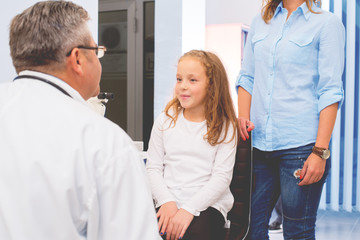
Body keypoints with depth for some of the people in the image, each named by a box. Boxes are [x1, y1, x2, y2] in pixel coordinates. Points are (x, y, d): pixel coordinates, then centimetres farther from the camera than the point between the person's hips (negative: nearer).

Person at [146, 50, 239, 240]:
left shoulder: (225, 127, 2)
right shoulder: (165, 121, 9)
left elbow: (222, 177, -5)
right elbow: (153, 167, 8)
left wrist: (189, 209, -15)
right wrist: (167, 201, -8)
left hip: (208, 203, -2)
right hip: (168, 201, 2)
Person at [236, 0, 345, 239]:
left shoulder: (328, 23, 1)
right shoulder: (260, 23, 17)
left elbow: (330, 91, -6)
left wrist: (320, 152, -12)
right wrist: (243, 116, 1)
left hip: (301, 146, -5)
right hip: (259, 145, 5)